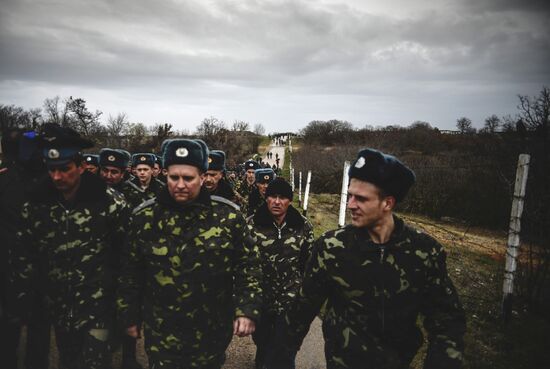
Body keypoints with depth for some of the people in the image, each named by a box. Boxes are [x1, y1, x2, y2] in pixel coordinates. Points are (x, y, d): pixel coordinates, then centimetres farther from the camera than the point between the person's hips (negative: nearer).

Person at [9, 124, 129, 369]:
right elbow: (23, 254, 6)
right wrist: (21, 296, 7)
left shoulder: (109, 202, -14)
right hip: (59, 306, 4)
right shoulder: (36, 205, -3)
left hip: (98, 305, -4)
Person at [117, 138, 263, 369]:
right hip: (161, 332, 1)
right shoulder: (145, 217, -6)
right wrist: (130, 316, 7)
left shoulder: (227, 215, -10)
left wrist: (247, 310, -11)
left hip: (212, 331, 0)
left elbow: (248, 265, -4)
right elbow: (131, 272, 3)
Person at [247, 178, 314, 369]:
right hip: (259, 298, 0)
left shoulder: (303, 226, -6)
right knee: (262, 343, 21)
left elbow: (309, 262, 2)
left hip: (291, 300, 0)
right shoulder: (252, 224, -9)